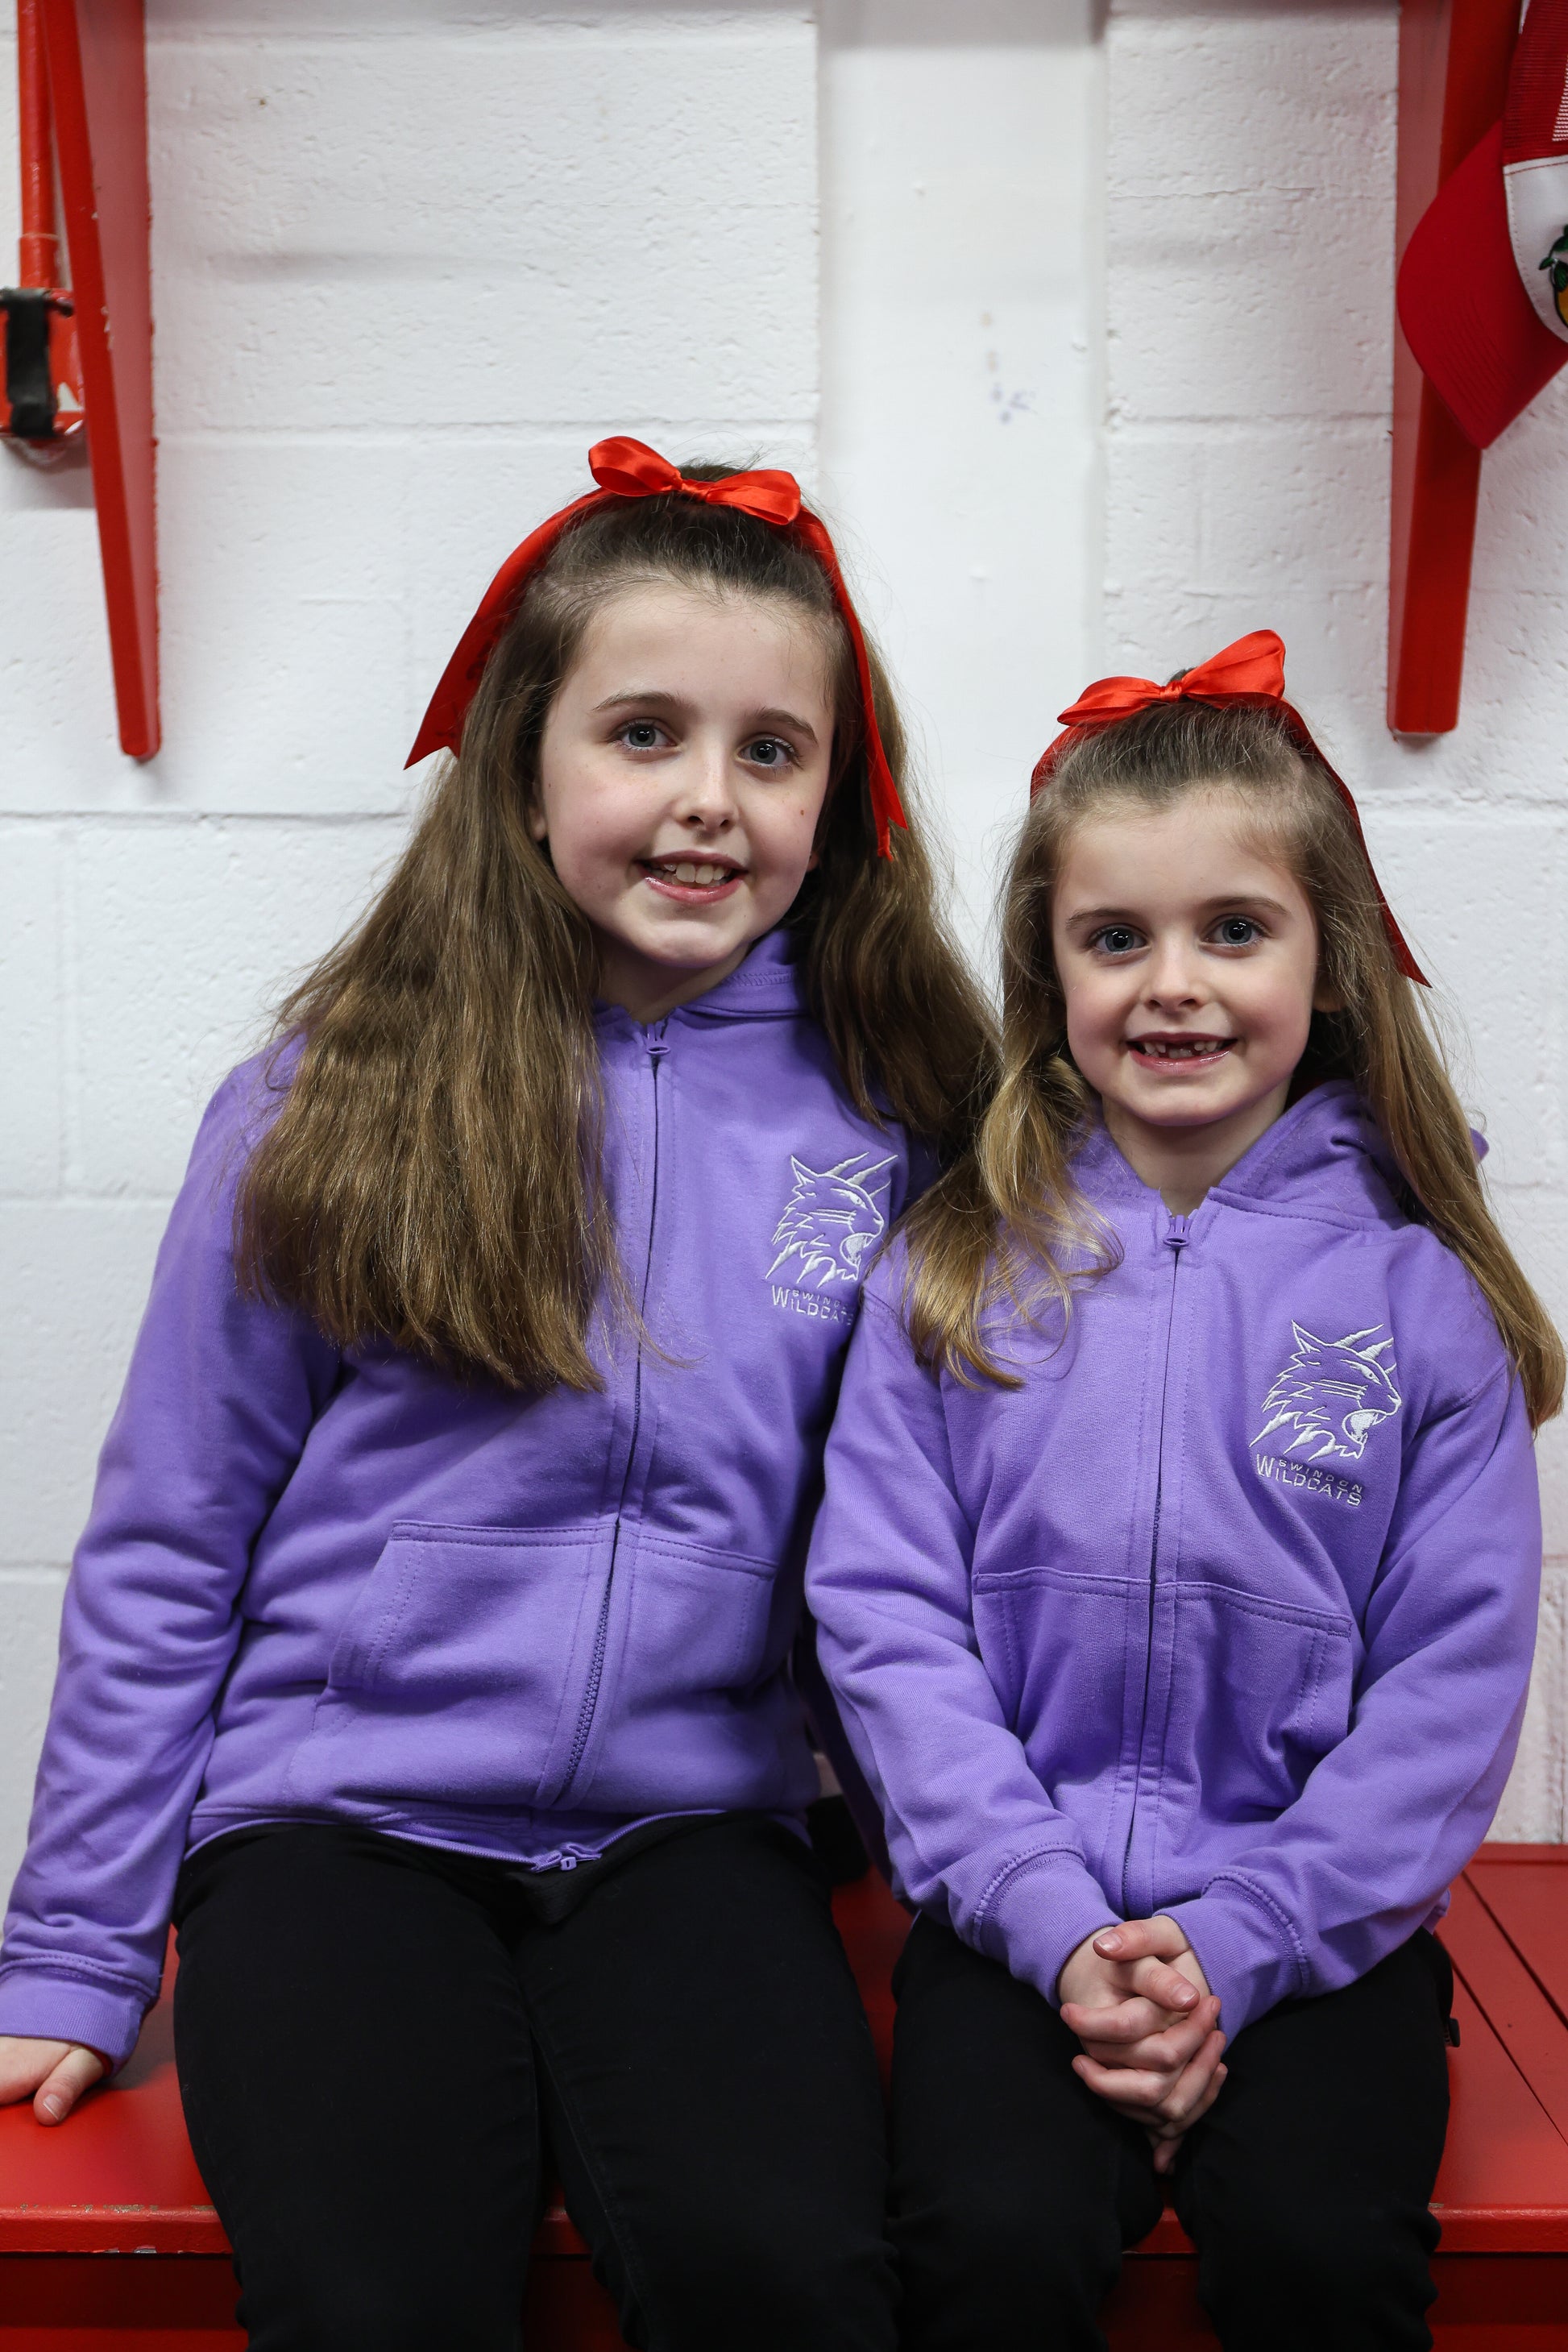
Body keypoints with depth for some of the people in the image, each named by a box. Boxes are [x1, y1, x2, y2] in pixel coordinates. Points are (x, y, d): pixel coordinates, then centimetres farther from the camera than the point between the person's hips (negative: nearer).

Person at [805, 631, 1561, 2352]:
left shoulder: (1420, 1292, 0)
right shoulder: (950, 1274, 1)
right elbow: (886, 1620, -2)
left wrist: (1239, 1946, -10)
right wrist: (1057, 1928, -11)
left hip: (1318, 1917, 0)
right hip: (1023, 1913, 0)